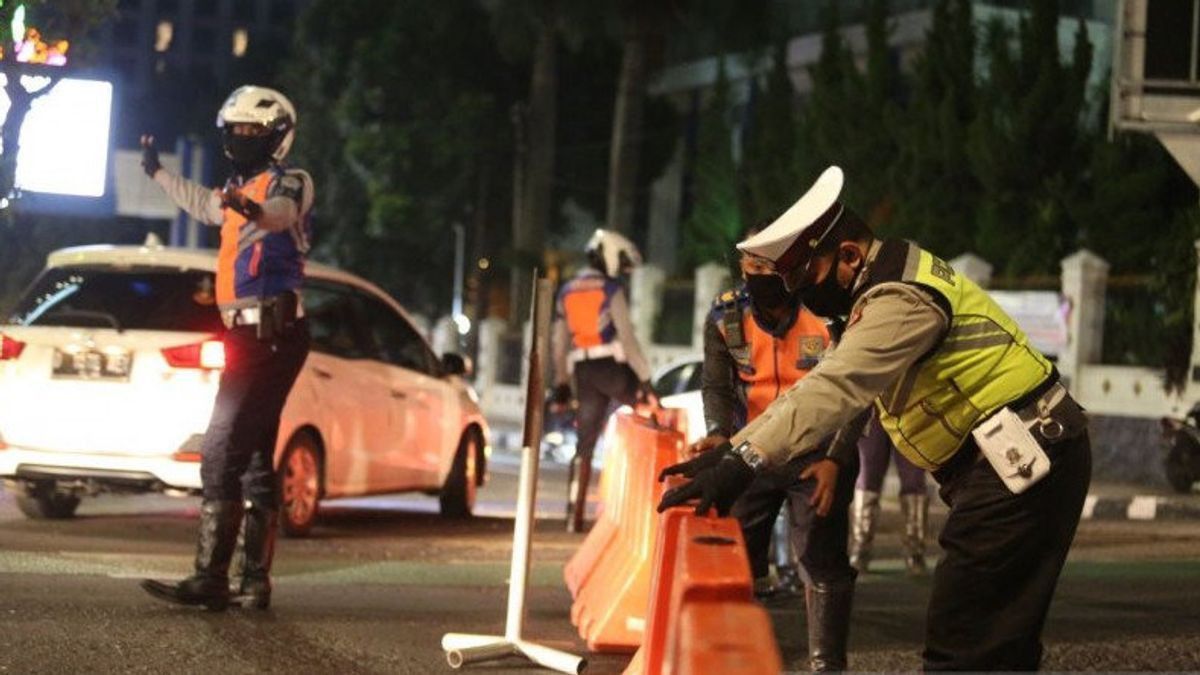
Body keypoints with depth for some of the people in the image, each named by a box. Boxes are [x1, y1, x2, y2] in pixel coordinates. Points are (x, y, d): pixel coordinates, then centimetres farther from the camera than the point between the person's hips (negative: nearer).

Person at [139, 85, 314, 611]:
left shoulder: (289, 183, -7)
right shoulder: (240, 191, 21)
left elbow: (283, 210, -32)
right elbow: (205, 204, 44)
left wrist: (254, 211, -56)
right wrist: (158, 173, 58)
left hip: (270, 336, -10)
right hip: (250, 335, 10)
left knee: (222, 454, -17)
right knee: (254, 459, 11)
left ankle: (210, 579, -21)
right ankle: (255, 580, 15)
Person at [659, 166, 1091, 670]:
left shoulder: (902, 300, -18)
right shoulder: (889, 288, 16)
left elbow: (836, 388, -30)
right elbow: (819, 386, 17)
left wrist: (747, 461, -36)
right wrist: (731, 449, 9)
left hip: (1021, 463, -11)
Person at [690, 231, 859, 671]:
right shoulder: (726, 317, -3)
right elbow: (716, 386, -3)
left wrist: (835, 459, -20)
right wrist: (719, 433, -25)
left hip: (817, 456, -3)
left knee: (822, 561, -7)